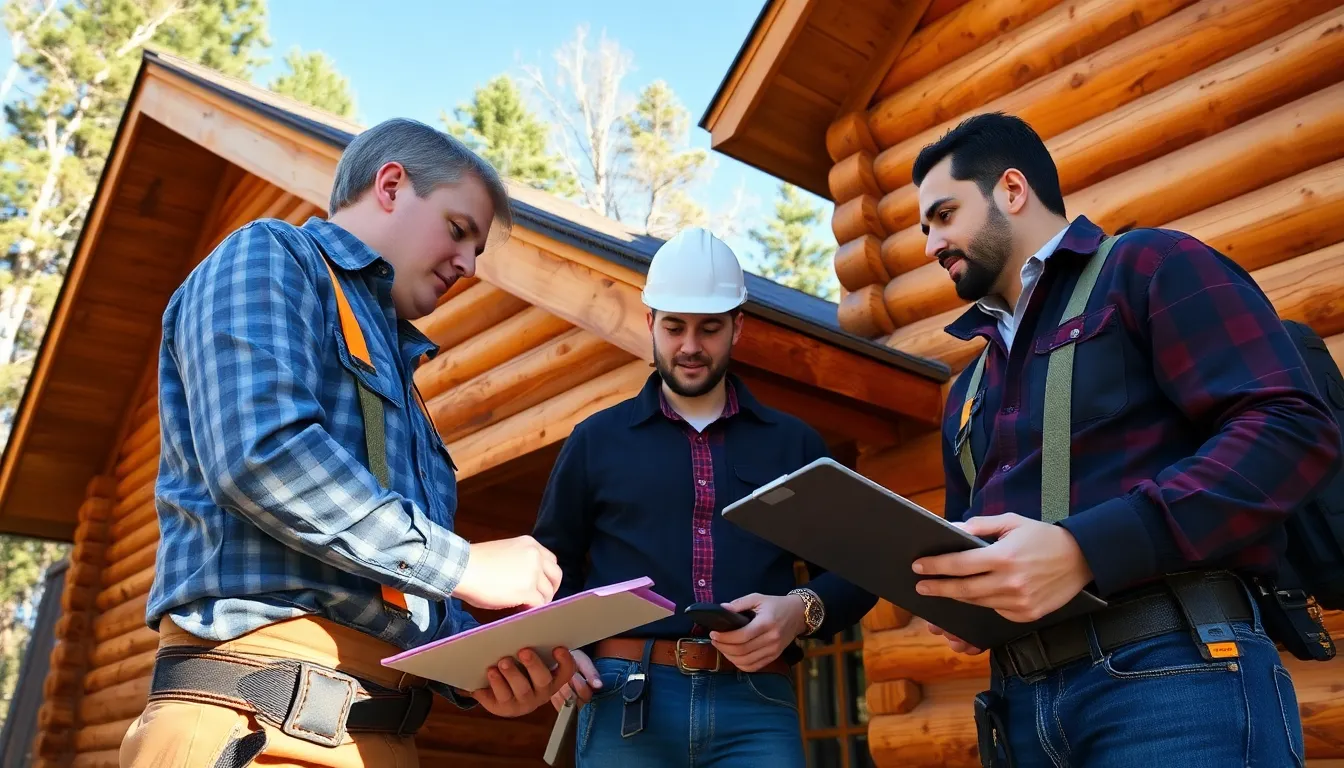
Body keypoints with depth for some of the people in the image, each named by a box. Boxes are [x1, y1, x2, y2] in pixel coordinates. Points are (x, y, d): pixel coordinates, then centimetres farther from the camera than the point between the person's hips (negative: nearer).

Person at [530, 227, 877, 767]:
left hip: (757, 705, 1)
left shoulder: (794, 443, 14)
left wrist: (802, 610, -7)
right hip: (625, 700, 0)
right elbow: (550, 565, 16)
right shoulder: (597, 439, 12)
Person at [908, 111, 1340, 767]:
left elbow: (1292, 429, -12)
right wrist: (954, 597, 2)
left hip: (1173, 675, -7)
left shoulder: (1149, 265, 2)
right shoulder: (968, 391, 23)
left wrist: (1084, 549, -22)